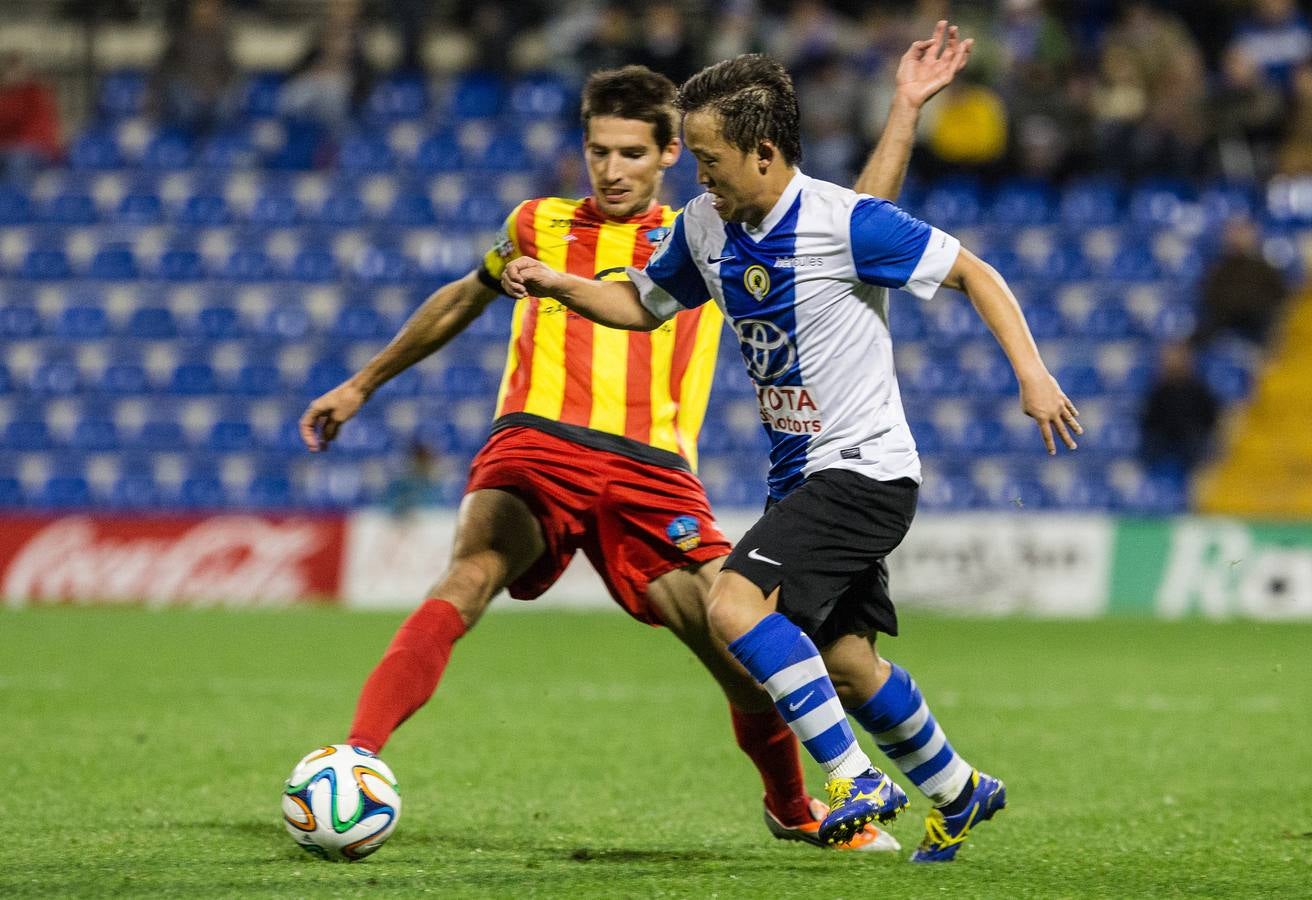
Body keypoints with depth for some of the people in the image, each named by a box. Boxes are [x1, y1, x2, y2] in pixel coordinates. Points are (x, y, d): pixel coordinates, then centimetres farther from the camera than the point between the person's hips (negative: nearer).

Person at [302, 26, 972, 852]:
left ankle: (794, 808, 24)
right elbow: (461, 302, 36)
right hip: (535, 447, -1)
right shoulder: (541, 226, 19)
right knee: (470, 577, -31)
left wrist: (906, 109, 13)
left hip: (650, 468, 1)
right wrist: (362, 386, 41)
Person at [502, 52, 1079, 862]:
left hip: (864, 468, -8)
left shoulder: (846, 223, -19)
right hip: (801, 474, 8)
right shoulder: (705, 226, 2)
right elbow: (643, 304, 18)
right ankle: (959, 791, 35)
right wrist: (560, 285, 0)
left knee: (735, 605, -23)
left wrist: (1032, 375, -19)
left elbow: (971, 271, -11)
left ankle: (856, 779, -16)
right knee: (845, 661, 14)